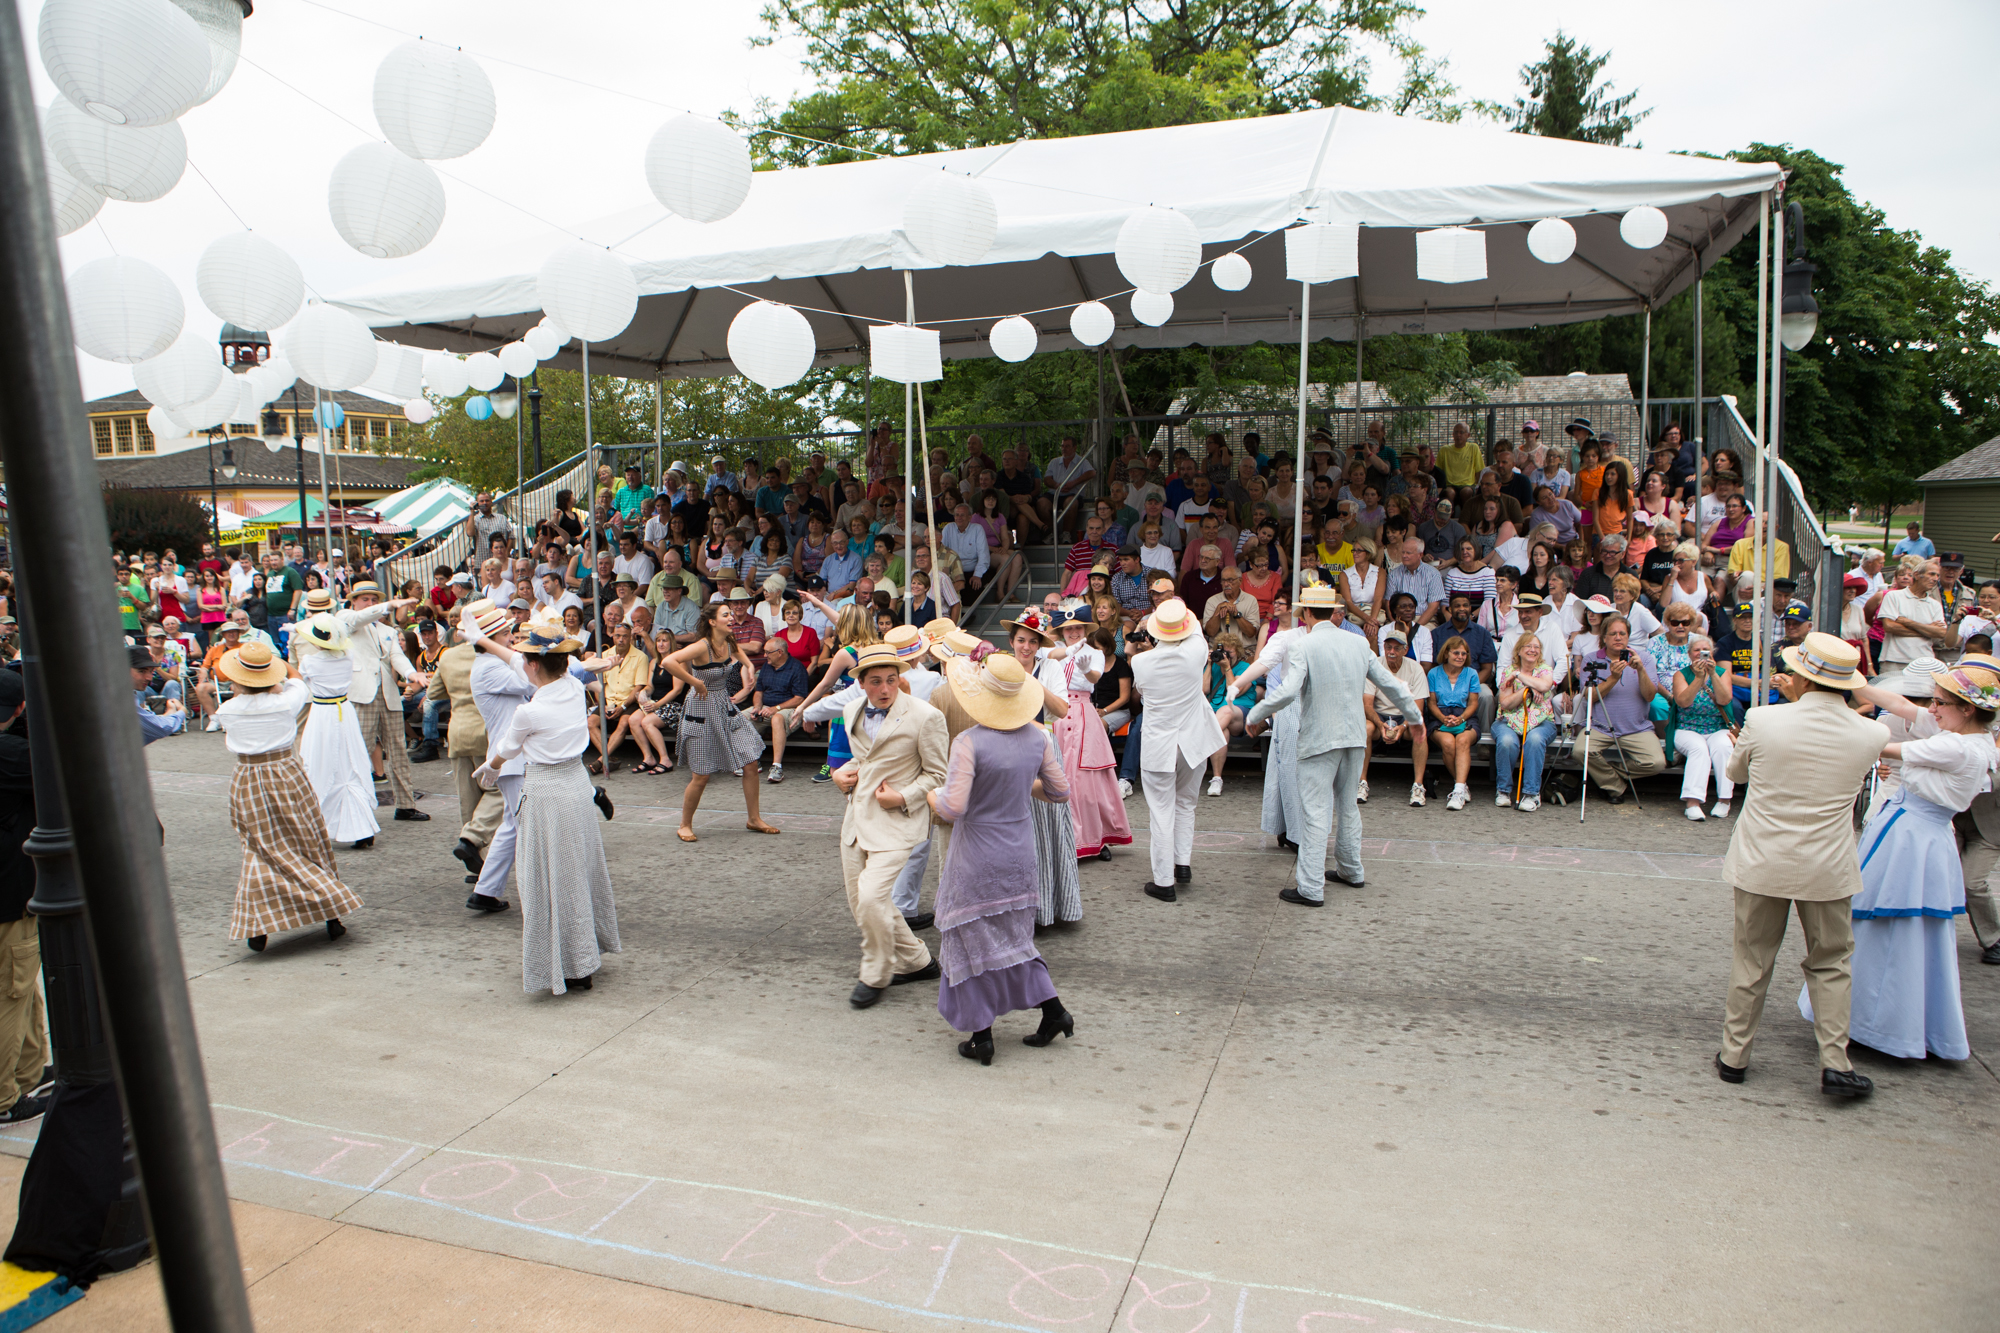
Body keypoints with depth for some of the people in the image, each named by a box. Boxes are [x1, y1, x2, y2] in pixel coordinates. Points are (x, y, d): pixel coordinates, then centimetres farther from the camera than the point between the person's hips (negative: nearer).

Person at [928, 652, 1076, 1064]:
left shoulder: (969, 743, -20)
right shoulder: (1037, 738, -3)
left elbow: (952, 807, -22)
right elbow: (1060, 791, 7)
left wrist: (931, 795, -1)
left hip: (976, 859, -5)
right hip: (1020, 856, 6)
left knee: (971, 940, 8)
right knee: (1013, 936, 22)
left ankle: (981, 1037, 14)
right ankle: (1053, 1010, 20)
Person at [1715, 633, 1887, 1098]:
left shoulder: (1764, 720, -15)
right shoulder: (1872, 734, -10)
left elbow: (1735, 772, 4)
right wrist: (1802, 701, 8)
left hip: (1761, 864, -1)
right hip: (1829, 869, 1)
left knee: (1751, 959, 12)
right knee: (1831, 963, 17)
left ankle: (1734, 1056, 21)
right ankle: (1835, 1064, 15)